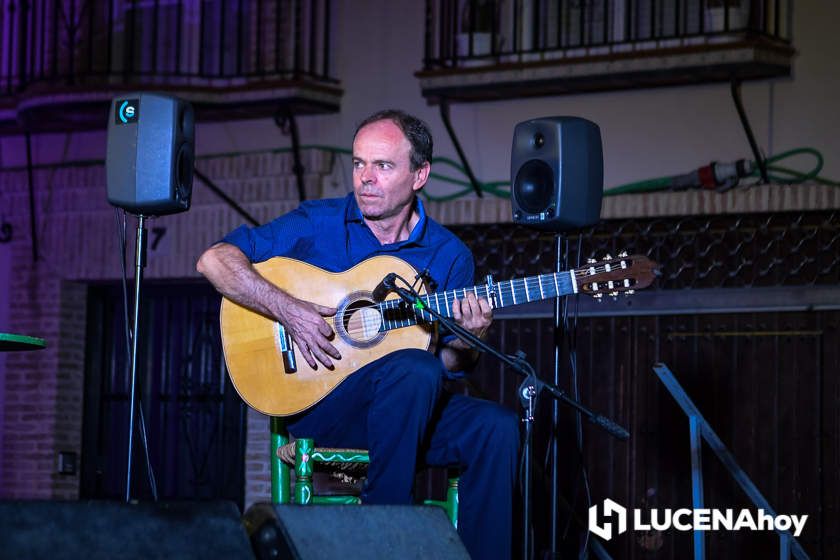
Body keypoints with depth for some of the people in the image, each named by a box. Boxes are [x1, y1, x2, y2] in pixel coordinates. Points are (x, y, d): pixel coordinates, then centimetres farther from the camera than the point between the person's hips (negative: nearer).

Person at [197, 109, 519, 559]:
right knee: (416, 368, -33)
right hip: (315, 401, -3)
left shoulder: (449, 255, 7)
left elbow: (448, 365, 11)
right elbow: (214, 260, -6)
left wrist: (466, 340, -13)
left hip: (407, 410, 4)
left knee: (496, 428, -25)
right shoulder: (318, 223, 0)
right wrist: (289, 310, -18)